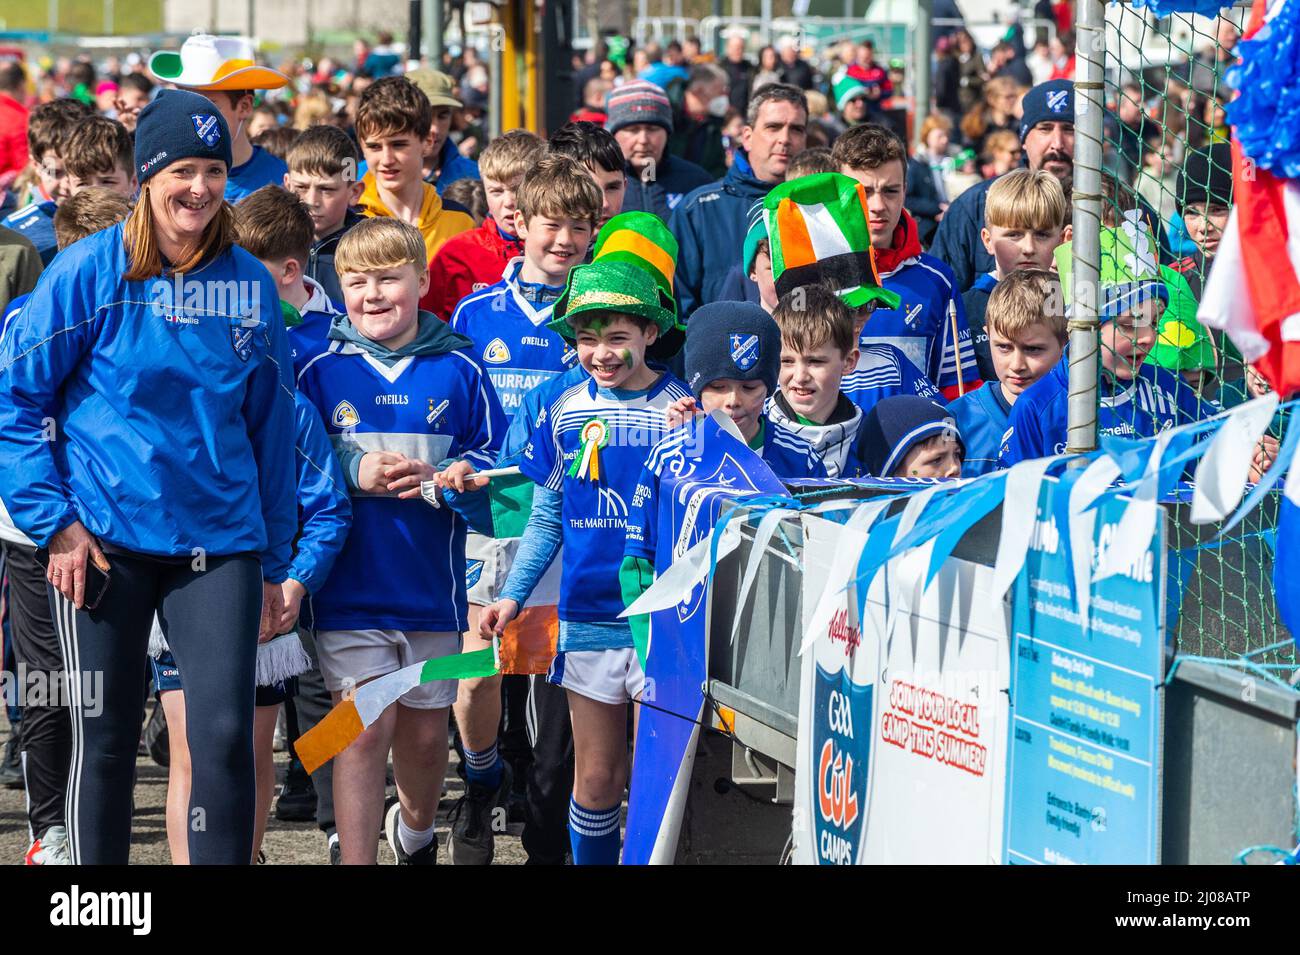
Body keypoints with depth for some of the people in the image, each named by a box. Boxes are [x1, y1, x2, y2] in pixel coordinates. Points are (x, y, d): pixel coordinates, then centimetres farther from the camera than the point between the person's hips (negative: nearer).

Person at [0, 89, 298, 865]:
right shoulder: (91, 271, -5)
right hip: (105, 539, -2)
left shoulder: (250, 283, 5)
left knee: (226, 733, -8)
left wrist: (275, 563, 11)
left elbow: (272, 425, 12)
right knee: (105, 740, 5)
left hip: (221, 540, 2)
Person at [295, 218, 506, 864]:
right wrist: (355, 472, -16)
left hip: (431, 586, 2)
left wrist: (448, 476, -13)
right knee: (364, 731, -8)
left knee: (424, 732, 14)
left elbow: (492, 454, 7)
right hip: (350, 586, -2)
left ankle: (415, 830, 42)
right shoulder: (322, 372, -1)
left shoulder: (458, 370, 3)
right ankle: (356, 858, -1)